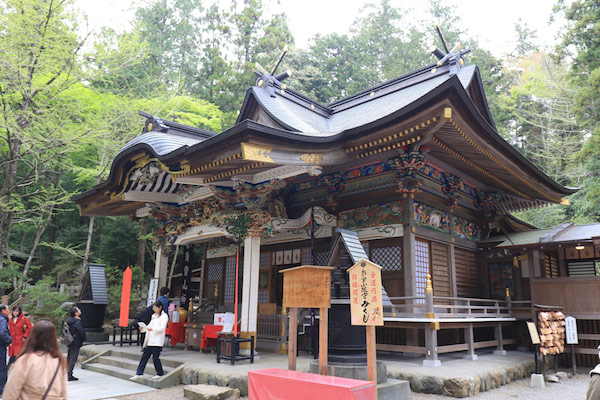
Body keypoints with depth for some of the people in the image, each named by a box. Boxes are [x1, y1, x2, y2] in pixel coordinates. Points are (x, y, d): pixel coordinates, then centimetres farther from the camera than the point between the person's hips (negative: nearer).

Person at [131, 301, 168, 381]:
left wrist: (152, 329, -24)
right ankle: (139, 373, 11)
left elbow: (162, 328, -16)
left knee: (155, 357, -3)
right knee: (144, 356, 6)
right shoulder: (154, 316, 19)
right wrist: (143, 328, 5)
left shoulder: (164, 316, -7)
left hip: (157, 341, -8)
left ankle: (160, 373, 12)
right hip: (150, 340, 8)